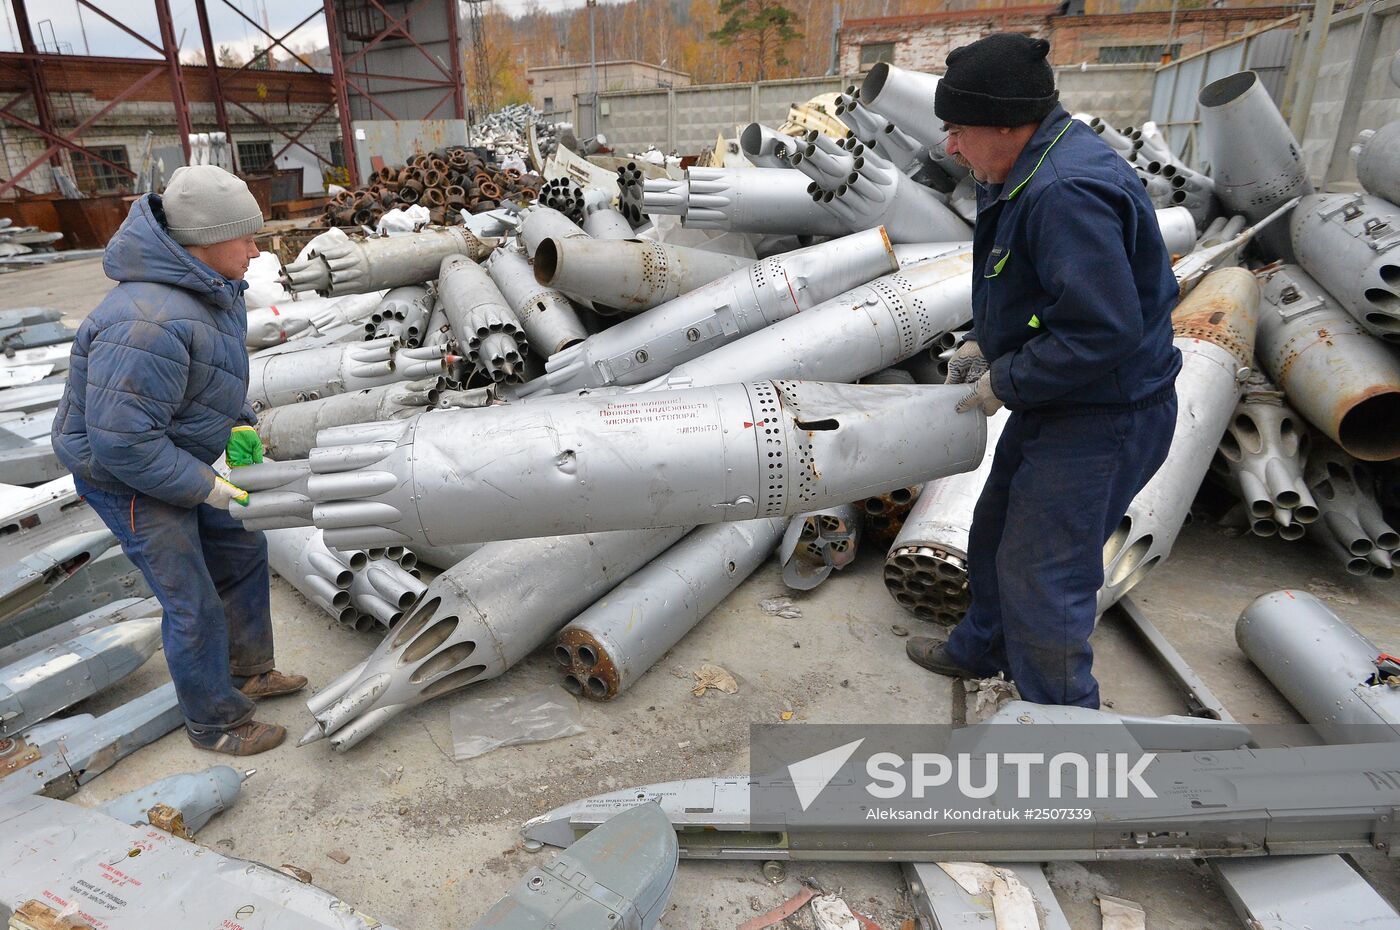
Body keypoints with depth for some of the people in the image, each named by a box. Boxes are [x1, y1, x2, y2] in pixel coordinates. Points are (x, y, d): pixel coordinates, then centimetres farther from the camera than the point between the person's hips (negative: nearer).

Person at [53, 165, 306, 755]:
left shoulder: (214, 286, -4)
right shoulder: (151, 323, -36)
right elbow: (122, 439, -33)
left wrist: (240, 425, 1)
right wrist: (204, 487, -23)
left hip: (179, 459, 9)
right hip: (127, 479, -9)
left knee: (242, 553, 18)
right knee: (194, 604, 1)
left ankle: (247, 672, 37)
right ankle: (214, 722, 22)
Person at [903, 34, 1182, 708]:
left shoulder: (1065, 193, -28)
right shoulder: (1027, 172, 6)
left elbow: (1101, 331, -31)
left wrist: (1003, 383, -20)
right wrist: (983, 342, 7)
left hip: (1100, 424, -11)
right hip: (1053, 407, 11)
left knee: (1040, 578, 0)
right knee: (995, 536, 24)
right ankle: (979, 651, 48)